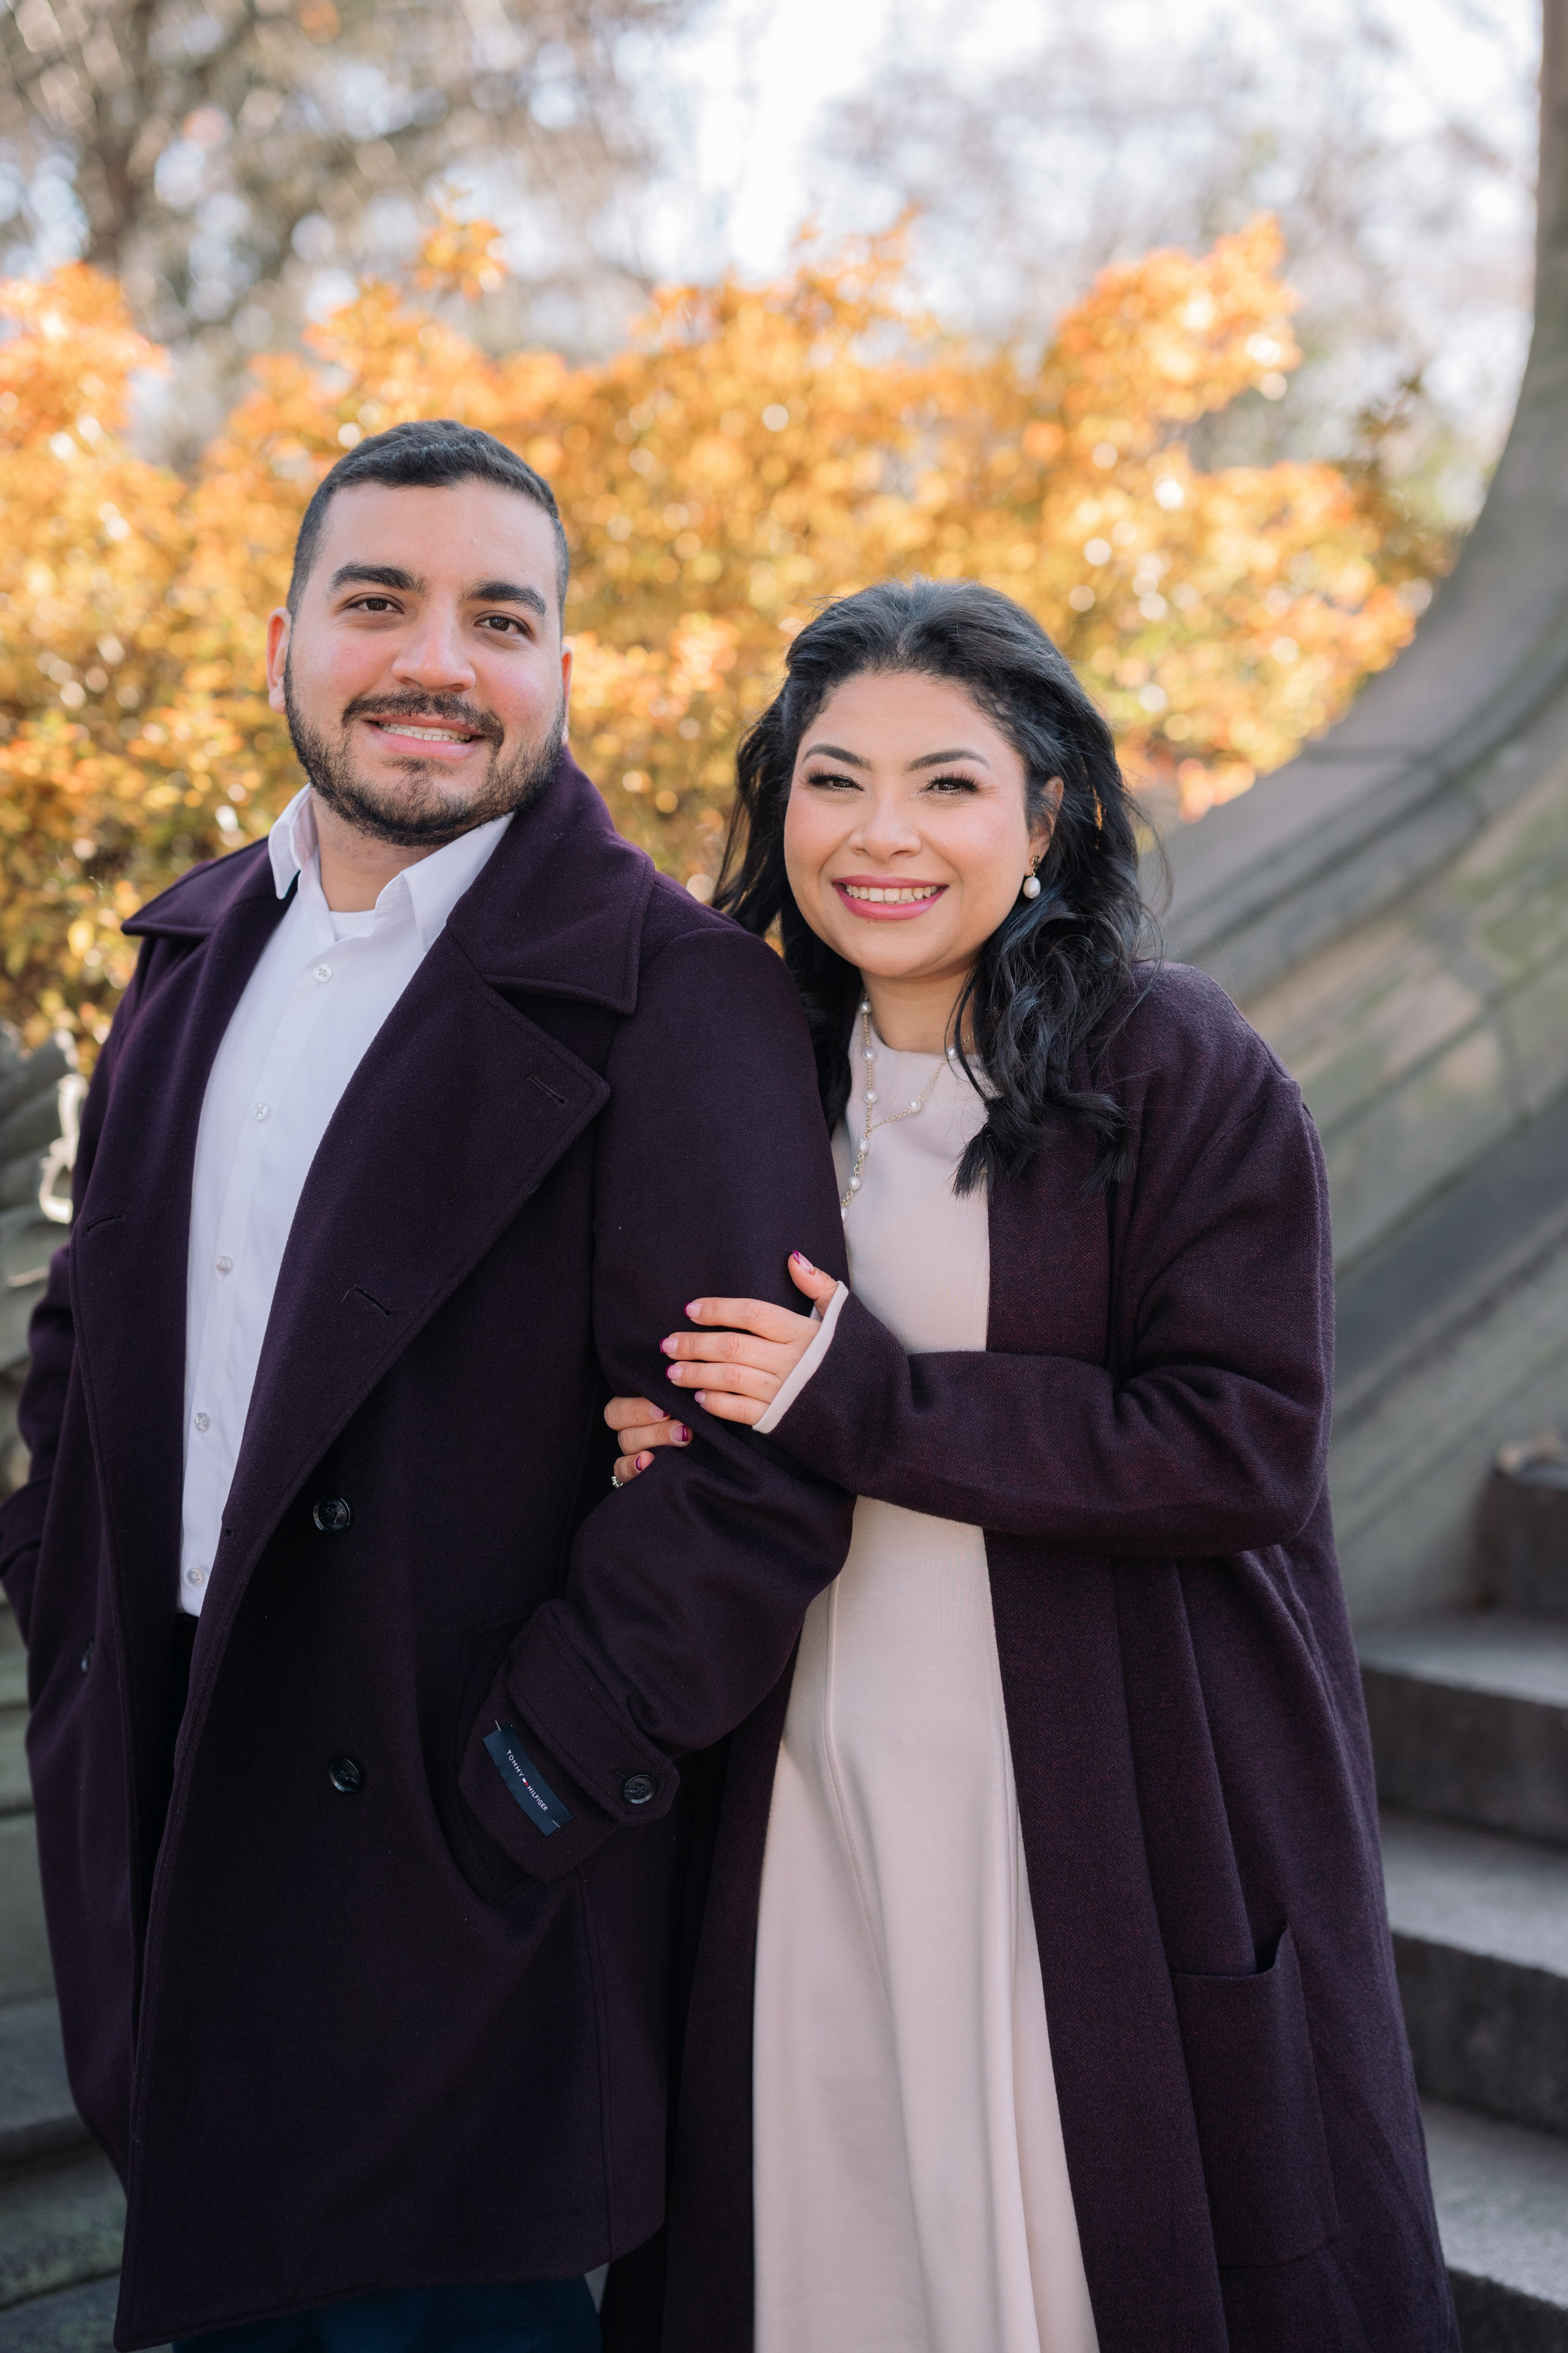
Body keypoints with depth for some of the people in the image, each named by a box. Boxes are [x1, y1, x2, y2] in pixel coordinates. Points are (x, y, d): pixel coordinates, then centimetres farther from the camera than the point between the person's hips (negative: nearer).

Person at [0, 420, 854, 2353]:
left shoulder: (676, 1006, -15)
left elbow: (759, 1472, -19)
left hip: (454, 1896, -6)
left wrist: (521, 1806, -17)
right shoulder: (198, 951, 9)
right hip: (168, 1830, 7)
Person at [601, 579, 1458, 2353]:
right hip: (819, 1804, 5)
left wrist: (868, 1403, -18)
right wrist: (676, 1442, -4)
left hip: (1118, 1814, -4)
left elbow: (1245, 1452, -16)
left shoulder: (1184, 1072, -9)